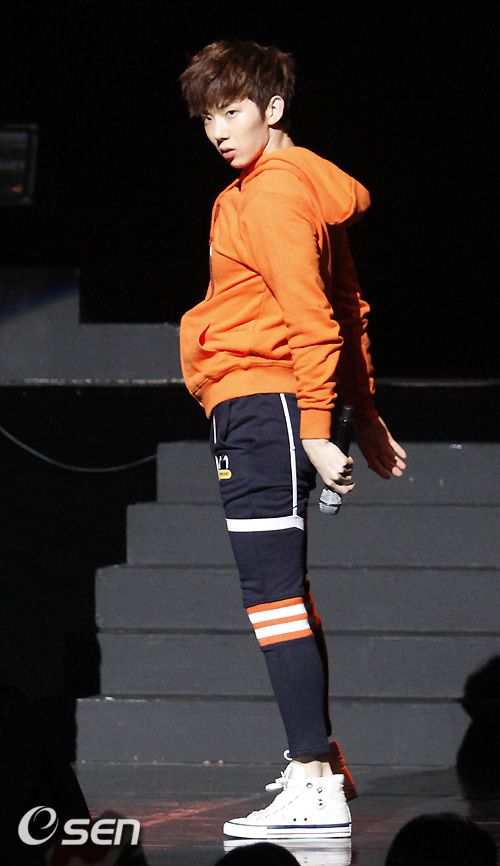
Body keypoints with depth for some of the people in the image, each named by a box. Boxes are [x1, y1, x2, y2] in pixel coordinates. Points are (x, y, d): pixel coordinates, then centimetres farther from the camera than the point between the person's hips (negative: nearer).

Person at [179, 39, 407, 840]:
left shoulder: (274, 194, -13)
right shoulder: (309, 187, 19)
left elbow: (312, 319, -20)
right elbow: (346, 307, 22)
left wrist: (314, 428, -23)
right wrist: (364, 414, 23)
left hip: (259, 406, -11)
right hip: (262, 411, 11)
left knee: (273, 593, -14)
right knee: (286, 594, 18)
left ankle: (316, 790, -19)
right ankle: (321, 764, 26)